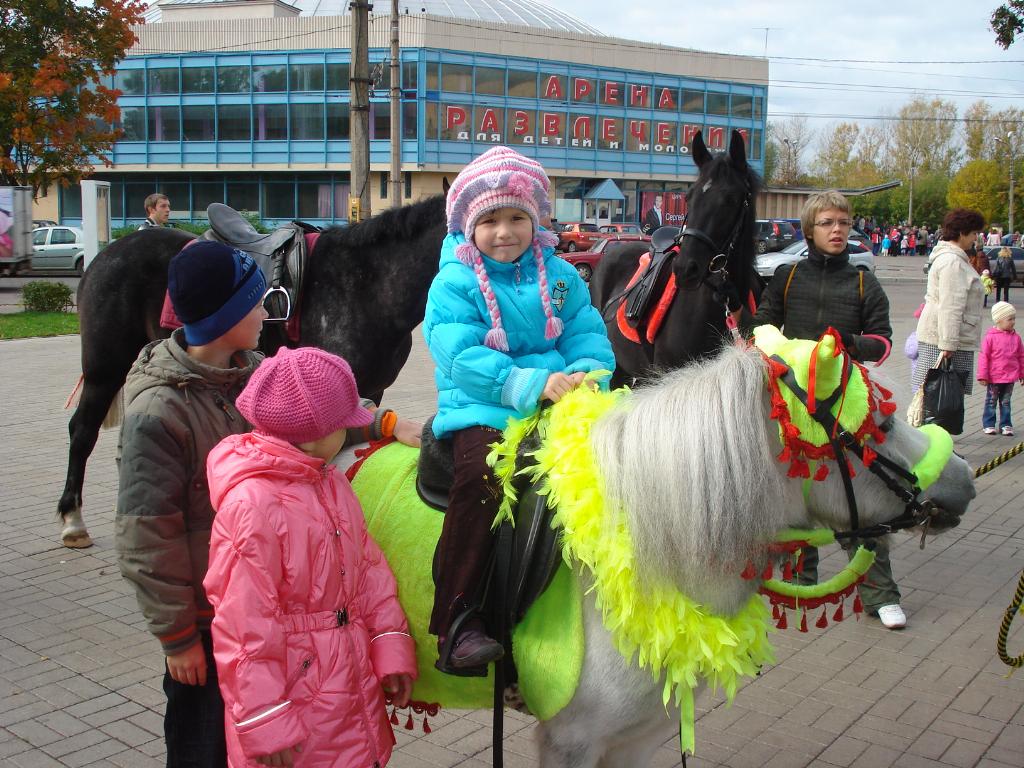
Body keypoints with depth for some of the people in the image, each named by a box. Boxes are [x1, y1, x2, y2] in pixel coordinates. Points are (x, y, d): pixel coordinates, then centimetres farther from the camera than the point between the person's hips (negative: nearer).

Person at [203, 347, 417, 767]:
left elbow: (368, 567, 9)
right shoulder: (253, 502, -23)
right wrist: (265, 726, -17)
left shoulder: (331, 483, 4)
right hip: (294, 697, -8)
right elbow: (246, 625, -22)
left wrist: (390, 648, 4)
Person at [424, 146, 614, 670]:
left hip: (557, 402, 4)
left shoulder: (559, 276, 14)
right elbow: (462, 356, -12)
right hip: (481, 409, -4)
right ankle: (456, 624, -25)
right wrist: (534, 383, -23)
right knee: (482, 475, -31)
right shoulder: (455, 283, -1)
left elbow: (588, 334, 10)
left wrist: (586, 372, -14)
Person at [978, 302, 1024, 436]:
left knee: (1005, 402, 12)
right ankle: (988, 424, 18)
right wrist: (982, 376, -10)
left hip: (1010, 377, 3)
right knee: (991, 402, 9)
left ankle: (1006, 425, 20)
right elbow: (983, 356, -9)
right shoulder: (991, 337, -11)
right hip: (994, 378, -3)